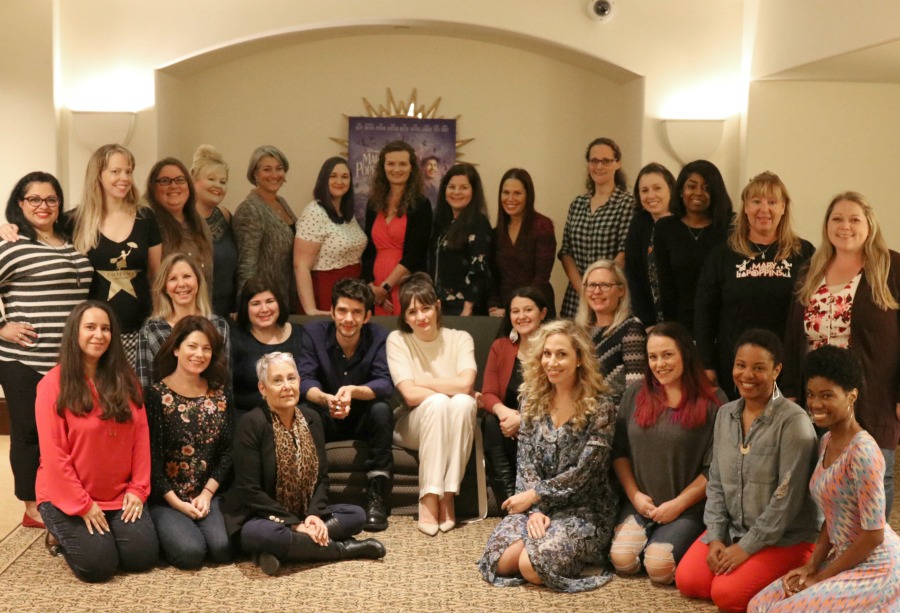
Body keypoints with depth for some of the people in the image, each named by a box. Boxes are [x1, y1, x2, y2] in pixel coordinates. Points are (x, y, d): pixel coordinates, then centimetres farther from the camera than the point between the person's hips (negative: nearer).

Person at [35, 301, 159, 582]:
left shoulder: (125, 379, 3)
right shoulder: (53, 384, -12)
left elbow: (141, 437, 3)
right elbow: (53, 453, -14)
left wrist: (138, 489, -5)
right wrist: (82, 505, -15)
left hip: (119, 495, 4)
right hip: (67, 497, -4)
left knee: (144, 556, -8)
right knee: (99, 565, -16)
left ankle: (101, 532, 20)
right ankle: (61, 535, 14)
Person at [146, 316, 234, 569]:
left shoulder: (220, 394, 8)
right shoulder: (156, 395, -5)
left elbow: (228, 450, 5)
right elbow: (151, 457, -9)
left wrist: (207, 493, -6)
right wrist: (177, 503, -13)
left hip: (209, 496, 3)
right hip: (165, 498, -3)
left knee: (224, 548, -21)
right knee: (190, 551, -25)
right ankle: (165, 531, 8)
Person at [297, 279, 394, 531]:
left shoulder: (379, 337, -12)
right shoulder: (313, 333, -11)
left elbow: (385, 384, -24)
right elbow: (305, 381, -22)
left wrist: (353, 391, -46)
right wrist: (326, 399, -46)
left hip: (364, 420, 0)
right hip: (326, 420, 0)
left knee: (381, 409, -32)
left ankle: (377, 497, -26)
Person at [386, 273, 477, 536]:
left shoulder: (460, 339, -3)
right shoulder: (397, 340, -5)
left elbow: (465, 385, -21)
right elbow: (410, 395, -17)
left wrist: (421, 381, -15)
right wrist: (448, 390, -16)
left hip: (453, 430, 1)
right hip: (412, 427, -1)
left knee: (463, 403, -32)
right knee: (437, 403, -33)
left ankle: (448, 497, -28)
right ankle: (428, 500, -33)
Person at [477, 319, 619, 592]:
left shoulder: (600, 408, -11)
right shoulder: (532, 400, 4)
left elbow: (583, 472, -15)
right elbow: (526, 462, 0)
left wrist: (533, 496, -12)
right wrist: (534, 510, -14)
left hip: (584, 510, -4)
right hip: (538, 505, 4)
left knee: (532, 566, -27)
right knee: (503, 561, -22)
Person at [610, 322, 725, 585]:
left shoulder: (712, 401, -7)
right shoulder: (635, 394, 6)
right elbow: (619, 452, 9)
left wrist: (678, 504, -11)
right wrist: (634, 495, -1)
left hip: (689, 507, -4)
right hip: (641, 502, 4)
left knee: (659, 568, -21)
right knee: (622, 560, -16)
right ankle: (644, 534, 15)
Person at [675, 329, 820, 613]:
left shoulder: (793, 421, -19)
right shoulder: (725, 414, 3)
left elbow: (787, 497, -20)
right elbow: (716, 482, 6)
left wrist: (747, 547, -18)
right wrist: (715, 537, -4)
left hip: (786, 537, -6)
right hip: (732, 529, 7)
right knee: (687, 581, -7)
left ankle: (787, 578, 6)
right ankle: (750, 569, 15)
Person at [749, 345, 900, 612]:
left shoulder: (863, 452, -22)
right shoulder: (827, 442, 6)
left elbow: (873, 535, -21)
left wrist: (821, 577, -12)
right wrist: (811, 566, 0)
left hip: (876, 567, -8)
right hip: (844, 558, 9)